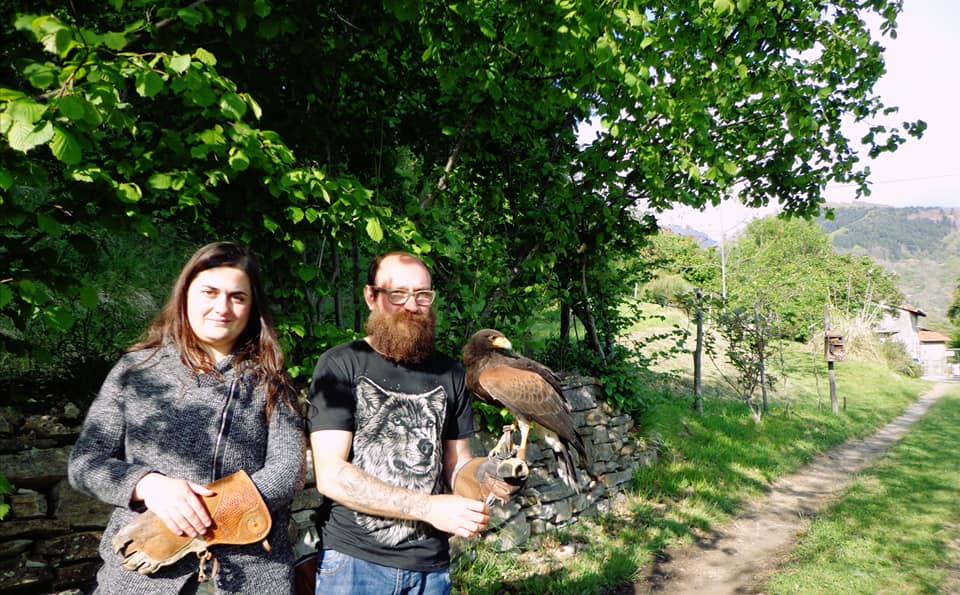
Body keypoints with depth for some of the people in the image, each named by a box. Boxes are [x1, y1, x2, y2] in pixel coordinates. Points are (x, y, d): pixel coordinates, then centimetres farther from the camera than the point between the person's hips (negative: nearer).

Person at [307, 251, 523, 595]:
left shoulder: (449, 373, 4)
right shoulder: (340, 366, -9)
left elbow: (456, 463, 10)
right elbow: (331, 475, -16)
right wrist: (429, 507, -22)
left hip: (430, 566, 4)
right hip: (353, 561, -3)